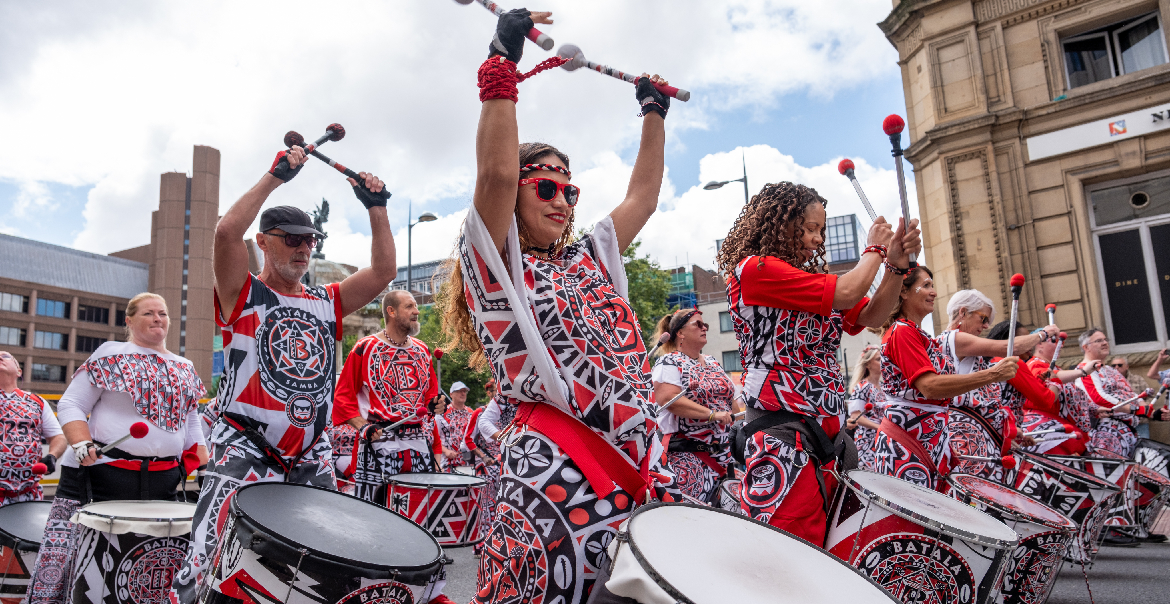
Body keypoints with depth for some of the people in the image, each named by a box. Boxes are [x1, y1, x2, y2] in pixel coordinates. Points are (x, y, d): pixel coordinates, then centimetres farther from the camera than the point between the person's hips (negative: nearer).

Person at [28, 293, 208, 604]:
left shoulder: (185, 369, 16)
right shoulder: (111, 355, 2)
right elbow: (70, 405, -1)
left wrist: (205, 471, 9)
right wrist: (83, 444, -18)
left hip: (163, 481, 4)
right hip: (102, 472, -4)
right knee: (78, 554, -6)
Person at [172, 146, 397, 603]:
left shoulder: (327, 303, 14)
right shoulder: (243, 296, 1)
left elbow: (383, 271, 6)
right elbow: (226, 232, -16)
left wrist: (376, 208, 0)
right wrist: (274, 176, -12)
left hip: (311, 457, 5)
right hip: (245, 450, -4)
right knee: (207, 565, -14)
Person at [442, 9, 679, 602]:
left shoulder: (591, 257, 22)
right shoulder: (496, 264, 2)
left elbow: (642, 195, 28)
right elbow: (497, 173, -14)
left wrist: (654, 112, 34)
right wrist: (502, 63, -10)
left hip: (642, 461, 7)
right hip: (556, 470, -6)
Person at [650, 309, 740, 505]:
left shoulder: (711, 362, 17)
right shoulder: (669, 362, -7)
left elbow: (729, 396, 24)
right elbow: (669, 399, -21)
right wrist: (711, 414, -23)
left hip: (722, 450, 7)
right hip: (687, 454, -7)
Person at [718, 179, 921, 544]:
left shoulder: (811, 280, 21)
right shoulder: (753, 269, -7)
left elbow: (871, 317, 16)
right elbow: (845, 294, -13)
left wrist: (896, 266, 1)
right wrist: (875, 250, 5)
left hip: (827, 435, 9)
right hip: (783, 435, -9)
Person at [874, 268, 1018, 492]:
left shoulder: (915, 333, 19)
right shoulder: (902, 332, -11)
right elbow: (930, 387, -23)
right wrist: (992, 375, -24)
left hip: (930, 438, 10)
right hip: (907, 442, -10)